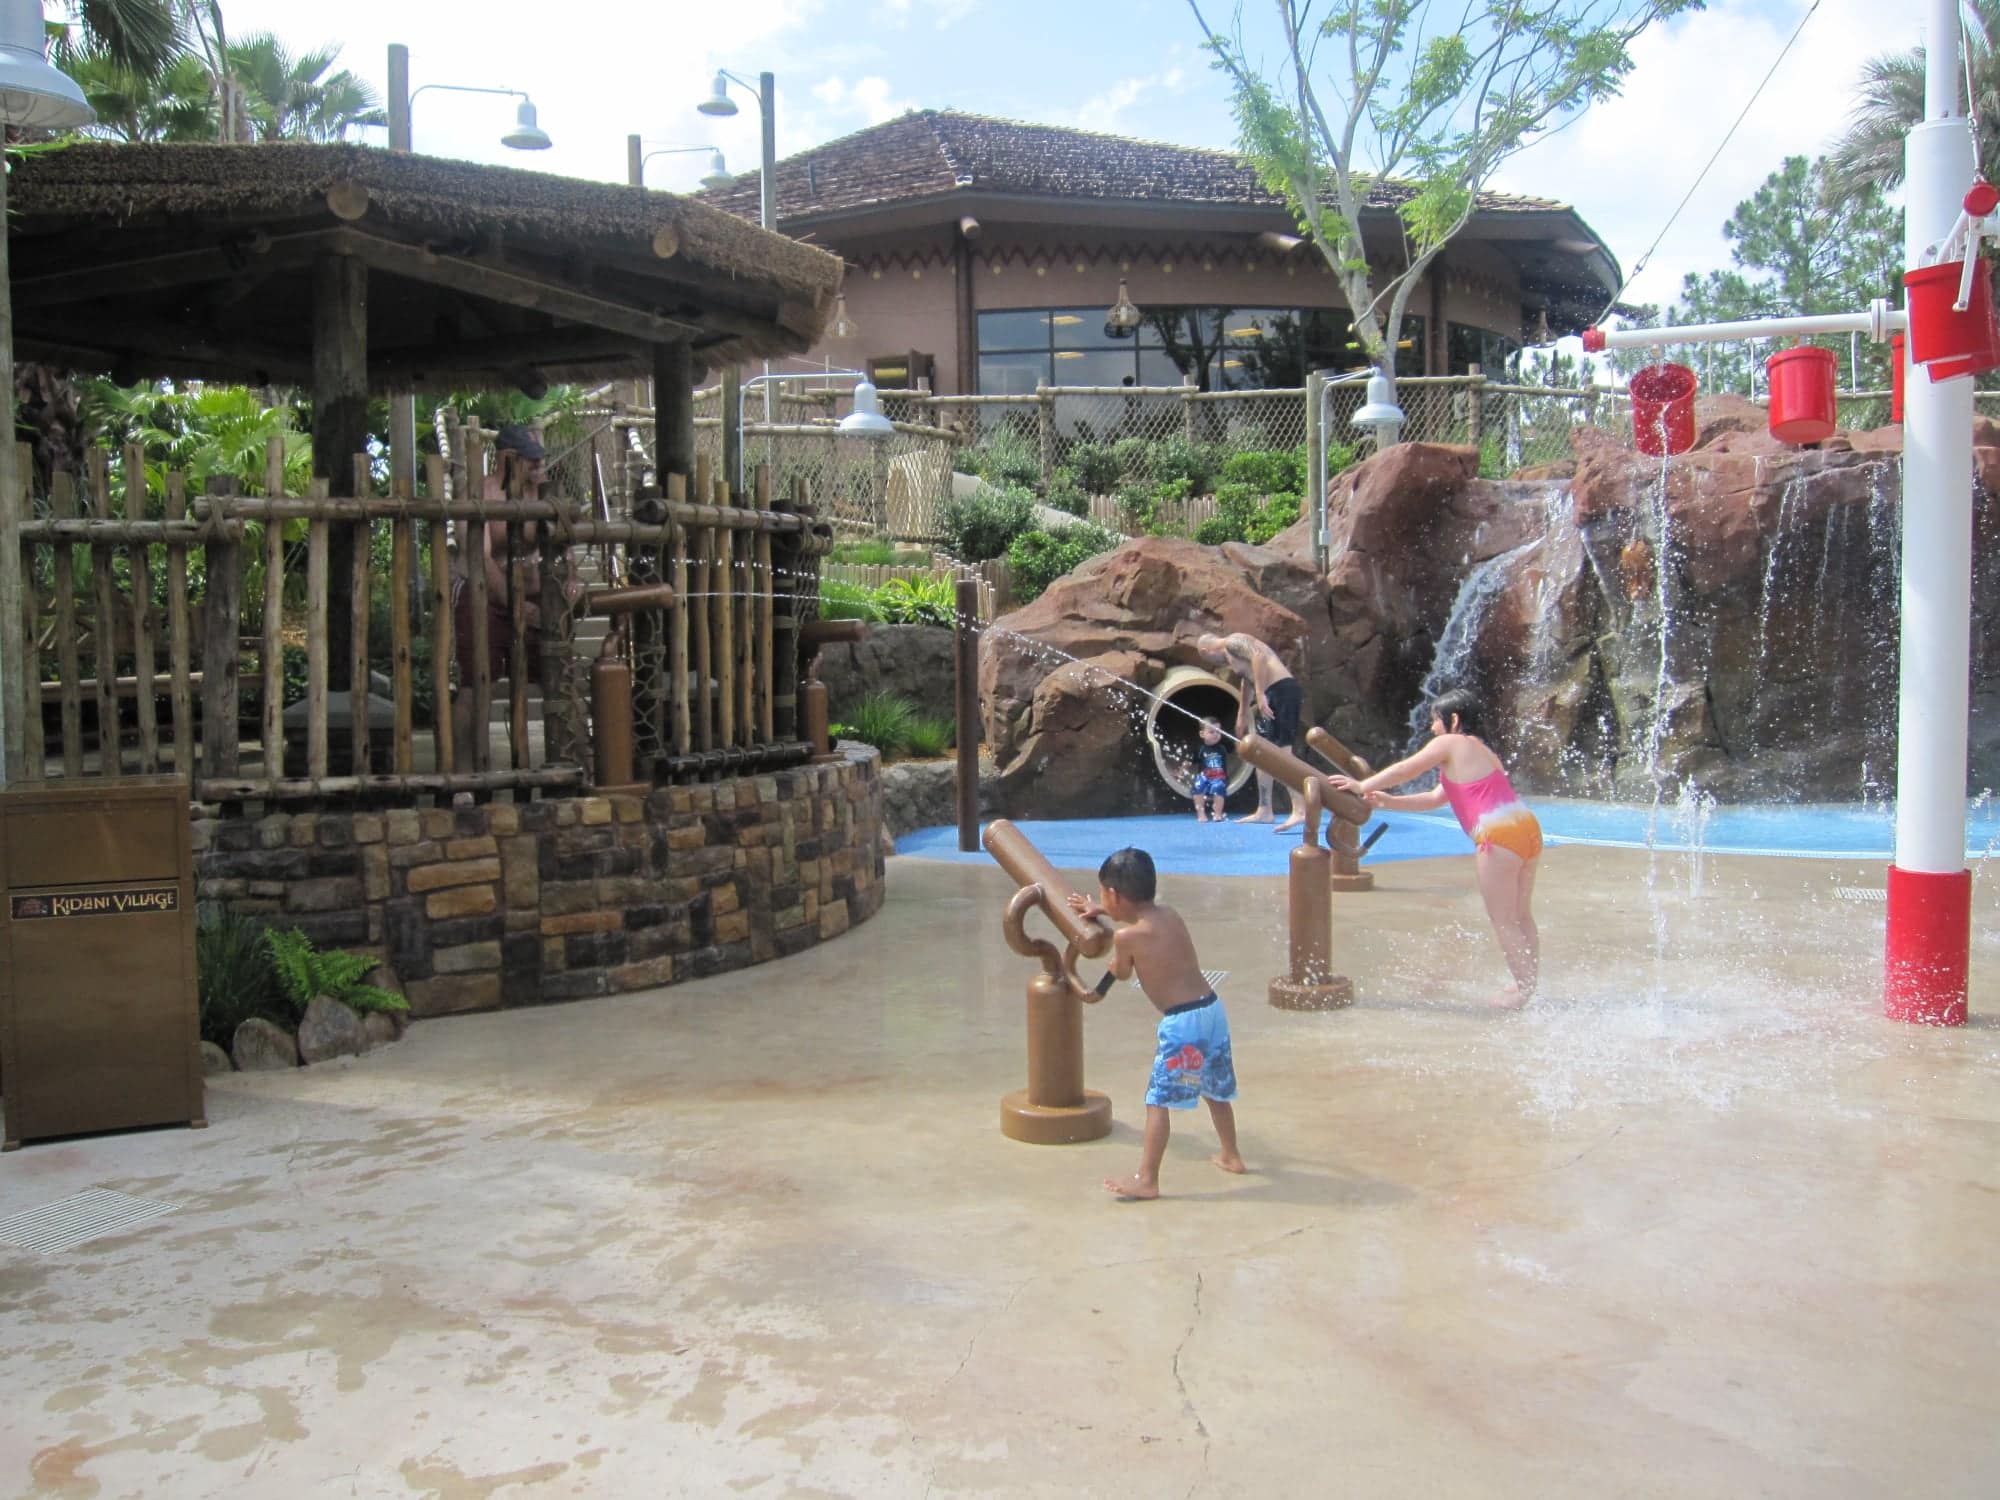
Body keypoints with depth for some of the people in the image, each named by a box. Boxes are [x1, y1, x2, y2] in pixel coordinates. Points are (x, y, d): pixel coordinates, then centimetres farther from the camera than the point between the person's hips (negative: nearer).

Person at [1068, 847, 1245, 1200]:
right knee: (1217, 1090, 25)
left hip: (1181, 1022, -8)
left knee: (1157, 1101, -2)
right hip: (1212, 1008, 8)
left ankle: (1146, 1180, -2)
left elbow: (1120, 973, 8)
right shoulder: (1171, 914, 8)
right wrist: (1100, 910, 33)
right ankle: (1230, 1155, 41)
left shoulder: (1126, 936, -13)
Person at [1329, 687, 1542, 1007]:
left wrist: (1363, 786, 14)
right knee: (1521, 916, 16)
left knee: (1503, 921, 0)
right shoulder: (1478, 749, 26)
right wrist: (1387, 801, 23)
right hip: (1526, 828, 9)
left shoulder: (1449, 744, -1)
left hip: (1499, 836, -9)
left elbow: (1405, 770, 2)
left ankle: (1525, 988, 3)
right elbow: (1435, 798, 26)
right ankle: (1530, 982, 22)